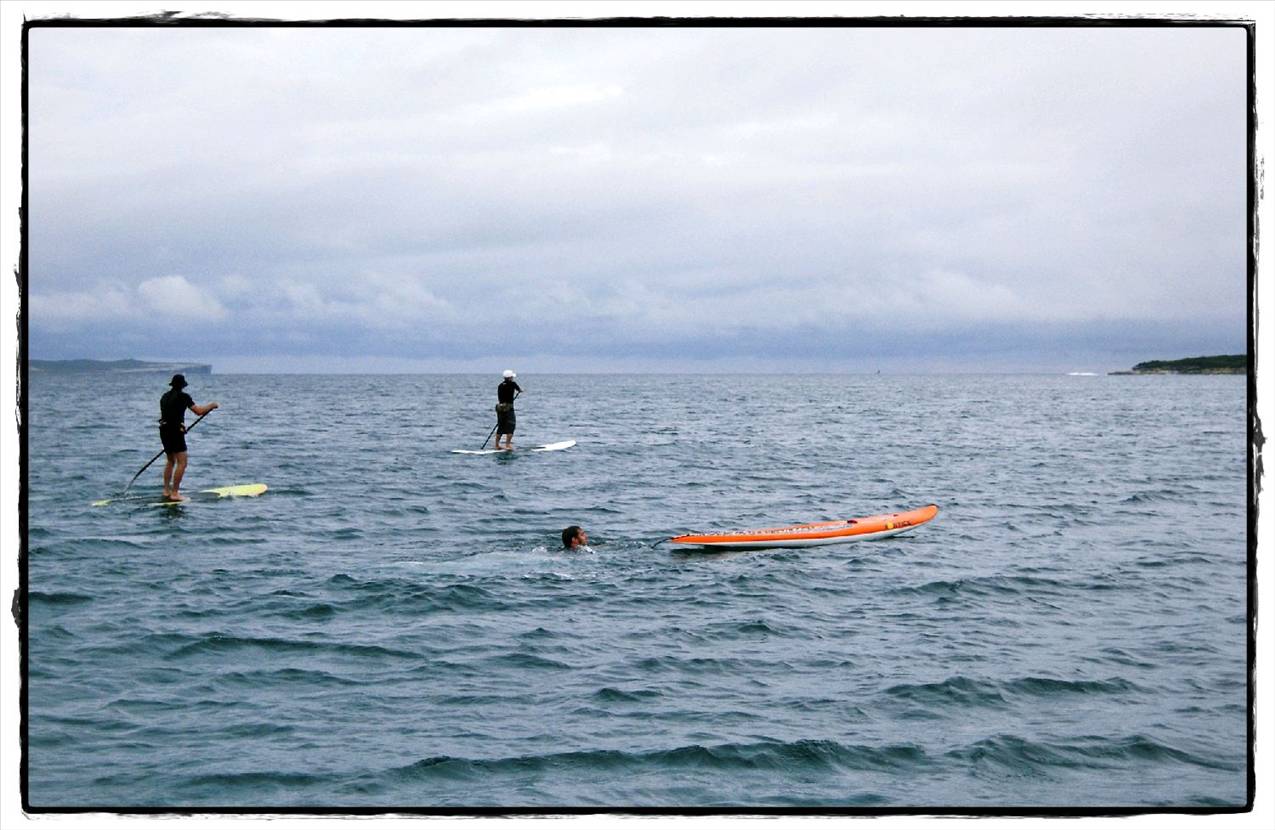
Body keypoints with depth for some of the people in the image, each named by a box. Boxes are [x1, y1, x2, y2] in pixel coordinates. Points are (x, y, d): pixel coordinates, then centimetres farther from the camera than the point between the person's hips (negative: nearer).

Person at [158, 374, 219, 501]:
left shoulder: (164, 396, 15)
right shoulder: (183, 396, -7)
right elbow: (199, 411, -10)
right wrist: (212, 405, 5)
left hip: (164, 431, 8)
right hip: (176, 432, -8)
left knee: (170, 461, 21)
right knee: (182, 463, -7)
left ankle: (166, 491, 21)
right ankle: (174, 494, -12)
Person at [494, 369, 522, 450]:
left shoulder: (500, 386, 10)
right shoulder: (512, 384, -6)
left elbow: (499, 398, 15)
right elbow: (520, 390, 12)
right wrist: (520, 389, 35)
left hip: (500, 407, 6)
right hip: (508, 408, -6)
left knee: (500, 426, 13)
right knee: (511, 426, -2)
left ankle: (497, 445, 16)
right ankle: (508, 445, -10)